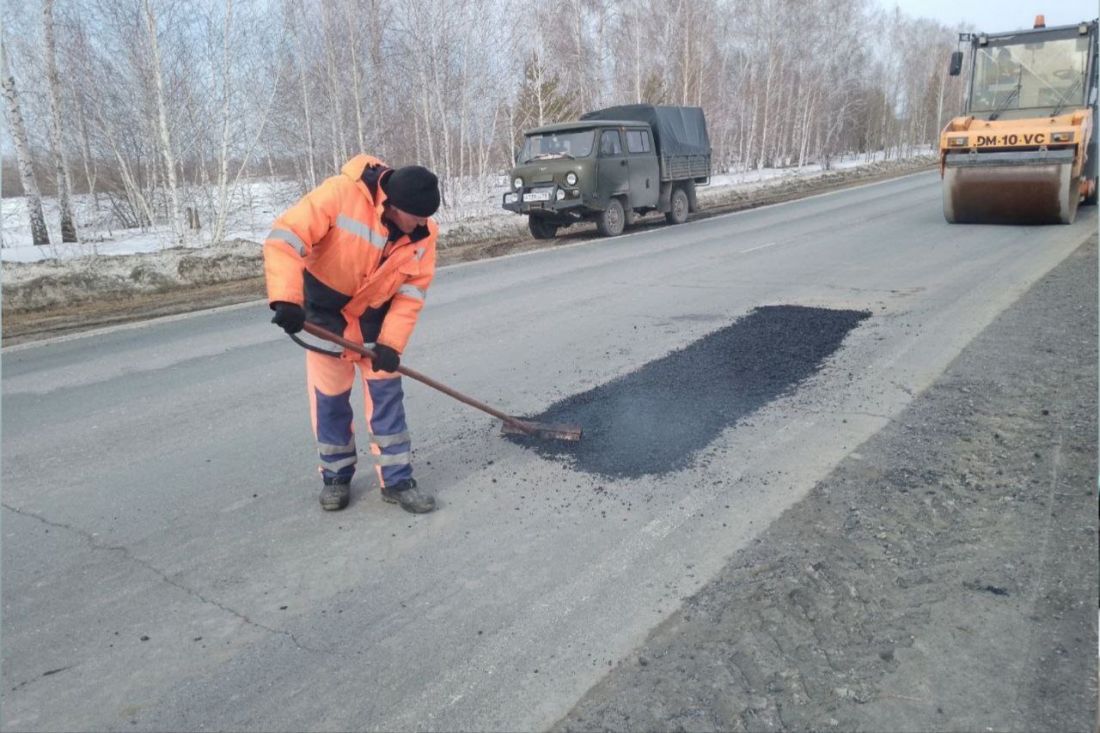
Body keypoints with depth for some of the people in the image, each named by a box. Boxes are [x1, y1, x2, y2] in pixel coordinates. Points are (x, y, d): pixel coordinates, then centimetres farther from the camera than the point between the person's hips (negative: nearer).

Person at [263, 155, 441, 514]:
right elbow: (285, 238, -31)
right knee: (330, 397, 7)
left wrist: (391, 342, -21)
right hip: (325, 312, -3)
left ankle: (396, 480, 11)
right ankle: (336, 476, 25)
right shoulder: (341, 194, -29)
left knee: (386, 392, 1)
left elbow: (411, 292, -11)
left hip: (376, 317, 3)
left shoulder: (423, 233, -15)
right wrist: (286, 299, -41)